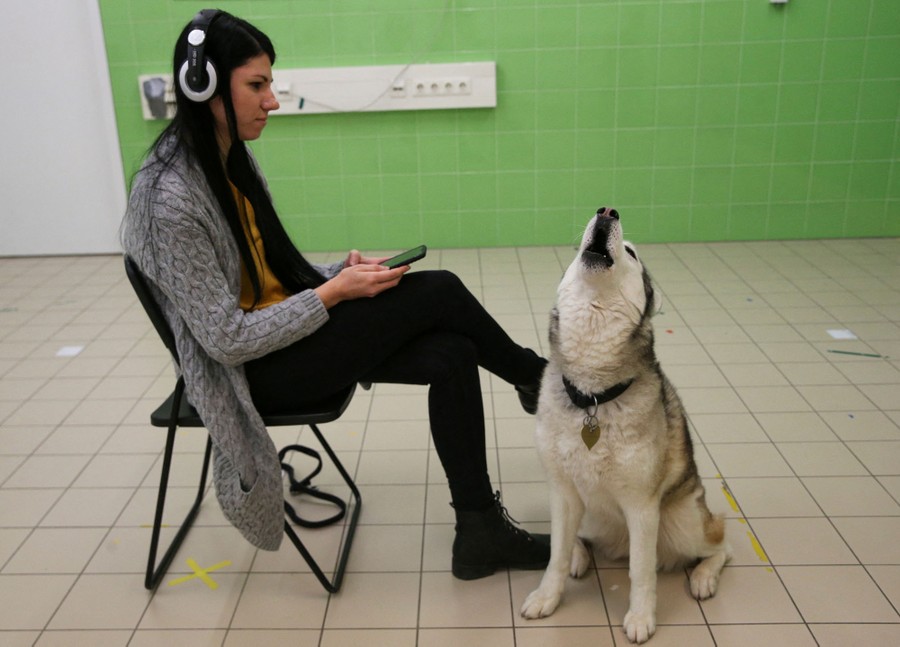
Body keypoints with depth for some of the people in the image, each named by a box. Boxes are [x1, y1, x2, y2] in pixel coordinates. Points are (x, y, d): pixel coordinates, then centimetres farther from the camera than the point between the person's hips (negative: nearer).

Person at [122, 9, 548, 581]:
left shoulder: (234, 158, 4)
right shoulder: (172, 199, -23)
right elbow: (228, 340, -22)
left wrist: (340, 271, -4)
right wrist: (335, 293, -19)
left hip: (289, 329, 8)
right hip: (252, 372, -8)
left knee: (450, 354, -12)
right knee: (436, 292, -15)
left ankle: (480, 533, -2)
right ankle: (535, 379, 13)